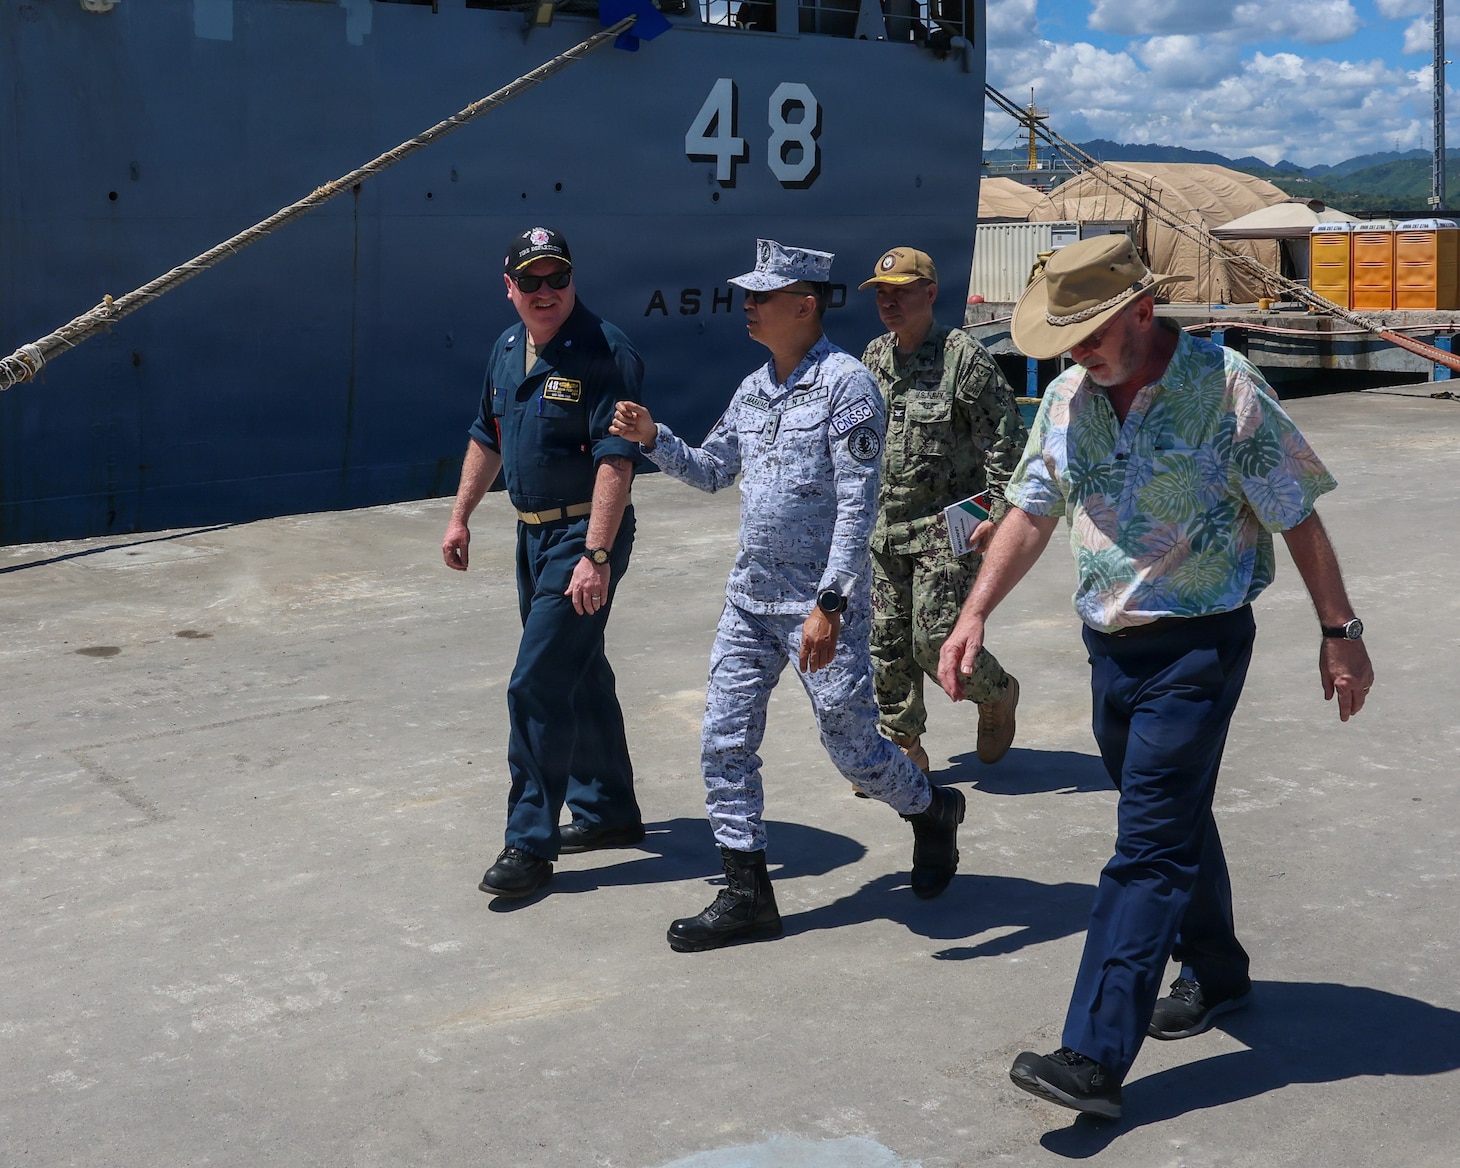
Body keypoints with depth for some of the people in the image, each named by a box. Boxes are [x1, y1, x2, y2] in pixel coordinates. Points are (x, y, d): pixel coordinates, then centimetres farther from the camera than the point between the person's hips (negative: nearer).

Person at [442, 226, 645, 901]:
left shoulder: (604, 351, -17)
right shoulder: (508, 349, 9)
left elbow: (615, 460, -24)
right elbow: (488, 438, 21)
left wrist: (596, 555, -29)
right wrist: (461, 515, 19)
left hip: (585, 535, -8)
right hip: (534, 534, 9)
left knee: (538, 685, -10)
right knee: (579, 677, 18)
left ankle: (531, 844, -1)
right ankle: (608, 812, 33)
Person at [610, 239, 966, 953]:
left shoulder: (845, 382, -12)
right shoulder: (753, 389, 11)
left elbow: (857, 502, -17)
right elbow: (712, 471, 23)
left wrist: (829, 604, -22)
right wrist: (652, 439, 6)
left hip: (823, 605, -7)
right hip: (750, 597, 7)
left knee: (853, 751, 2)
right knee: (725, 742, 3)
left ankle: (933, 814, 32)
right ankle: (746, 894, 12)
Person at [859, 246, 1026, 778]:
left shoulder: (964, 356, -10)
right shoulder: (873, 359, 10)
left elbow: (1006, 439, -11)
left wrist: (999, 513, -16)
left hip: (947, 526, -6)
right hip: (885, 527, 6)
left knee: (935, 639, -8)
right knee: (887, 642, 6)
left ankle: (998, 694, 23)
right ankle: (904, 746, 19)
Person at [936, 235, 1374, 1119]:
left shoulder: (1224, 387, -13)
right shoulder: (1069, 397, 4)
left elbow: (1297, 516, -8)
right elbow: (1032, 514, 9)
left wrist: (1340, 631, -5)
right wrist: (975, 615, 1)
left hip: (1197, 647, -6)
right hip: (1111, 645, 6)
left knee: (1148, 847, -9)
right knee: (1176, 823, 20)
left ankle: (1096, 1059, -11)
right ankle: (1216, 972, 41)